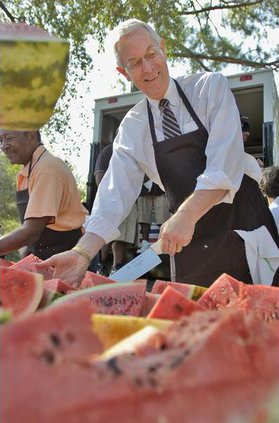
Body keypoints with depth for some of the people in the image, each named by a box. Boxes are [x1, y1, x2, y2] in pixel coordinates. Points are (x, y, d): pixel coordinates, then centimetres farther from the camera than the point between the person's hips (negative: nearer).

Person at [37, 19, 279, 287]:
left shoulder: (210, 87, -6)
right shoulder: (131, 127, 1)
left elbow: (226, 161, -19)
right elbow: (116, 193, -8)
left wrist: (187, 215, -32)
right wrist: (83, 253, -21)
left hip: (242, 218, -2)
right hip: (190, 241, 2)